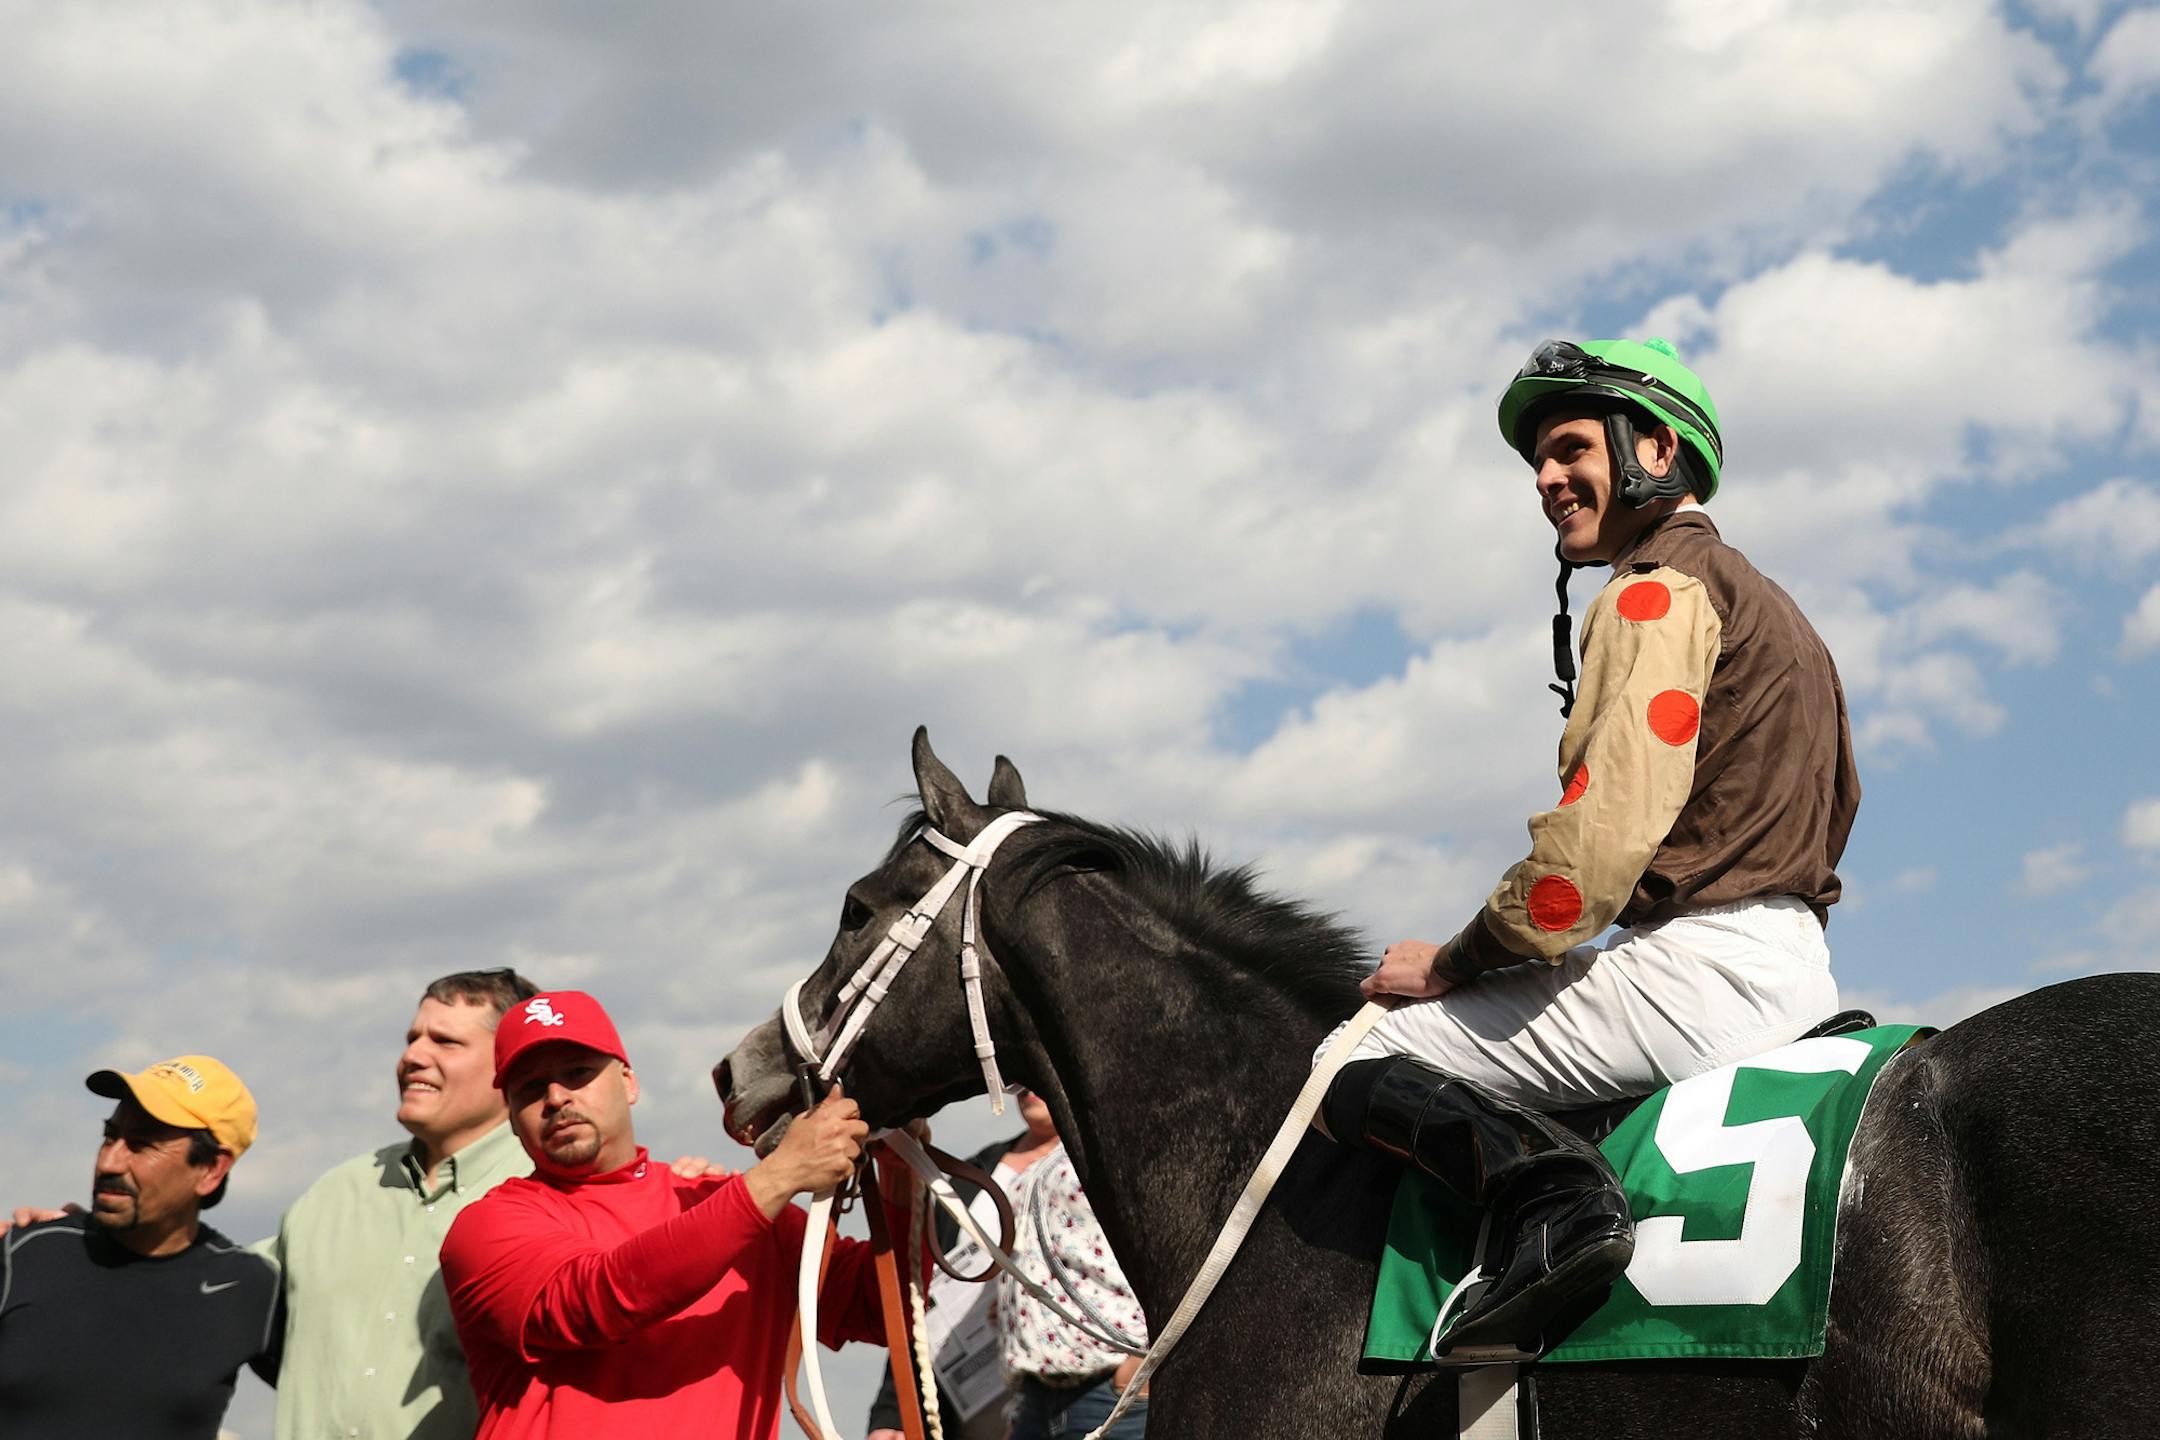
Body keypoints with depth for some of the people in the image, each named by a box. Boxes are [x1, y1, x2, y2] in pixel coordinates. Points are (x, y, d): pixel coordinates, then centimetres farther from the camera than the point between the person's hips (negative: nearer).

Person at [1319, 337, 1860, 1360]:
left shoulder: (1657, 591, -9)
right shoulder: (1765, 603, 23)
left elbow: (1604, 832, -20)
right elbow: (1834, 807, 27)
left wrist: (1451, 965, -10)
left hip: (1699, 959, -10)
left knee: (1357, 1067, -10)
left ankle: (1551, 1194, -31)